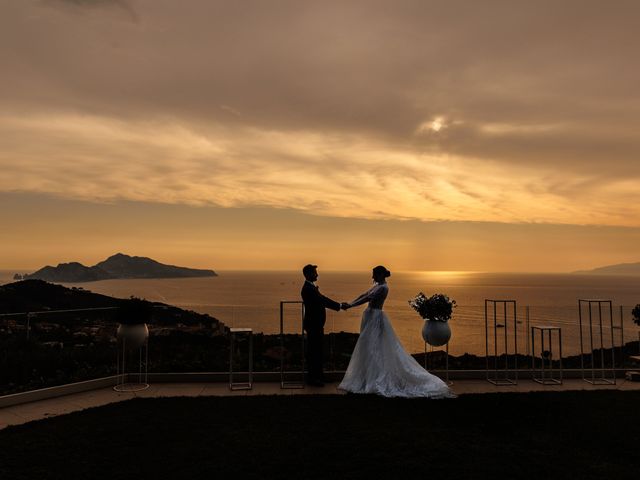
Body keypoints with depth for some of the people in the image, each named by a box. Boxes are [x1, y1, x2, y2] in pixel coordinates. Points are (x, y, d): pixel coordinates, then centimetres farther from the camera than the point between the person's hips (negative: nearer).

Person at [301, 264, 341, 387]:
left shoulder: (310, 287, 14)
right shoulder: (309, 288, -20)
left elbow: (322, 299, 15)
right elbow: (323, 301, -24)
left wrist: (339, 304, 9)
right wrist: (339, 306, -18)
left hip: (315, 324, 10)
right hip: (314, 324, -10)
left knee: (316, 350, 16)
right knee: (316, 350, -4)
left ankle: (315, 376, 25)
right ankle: (313, 377, 5)